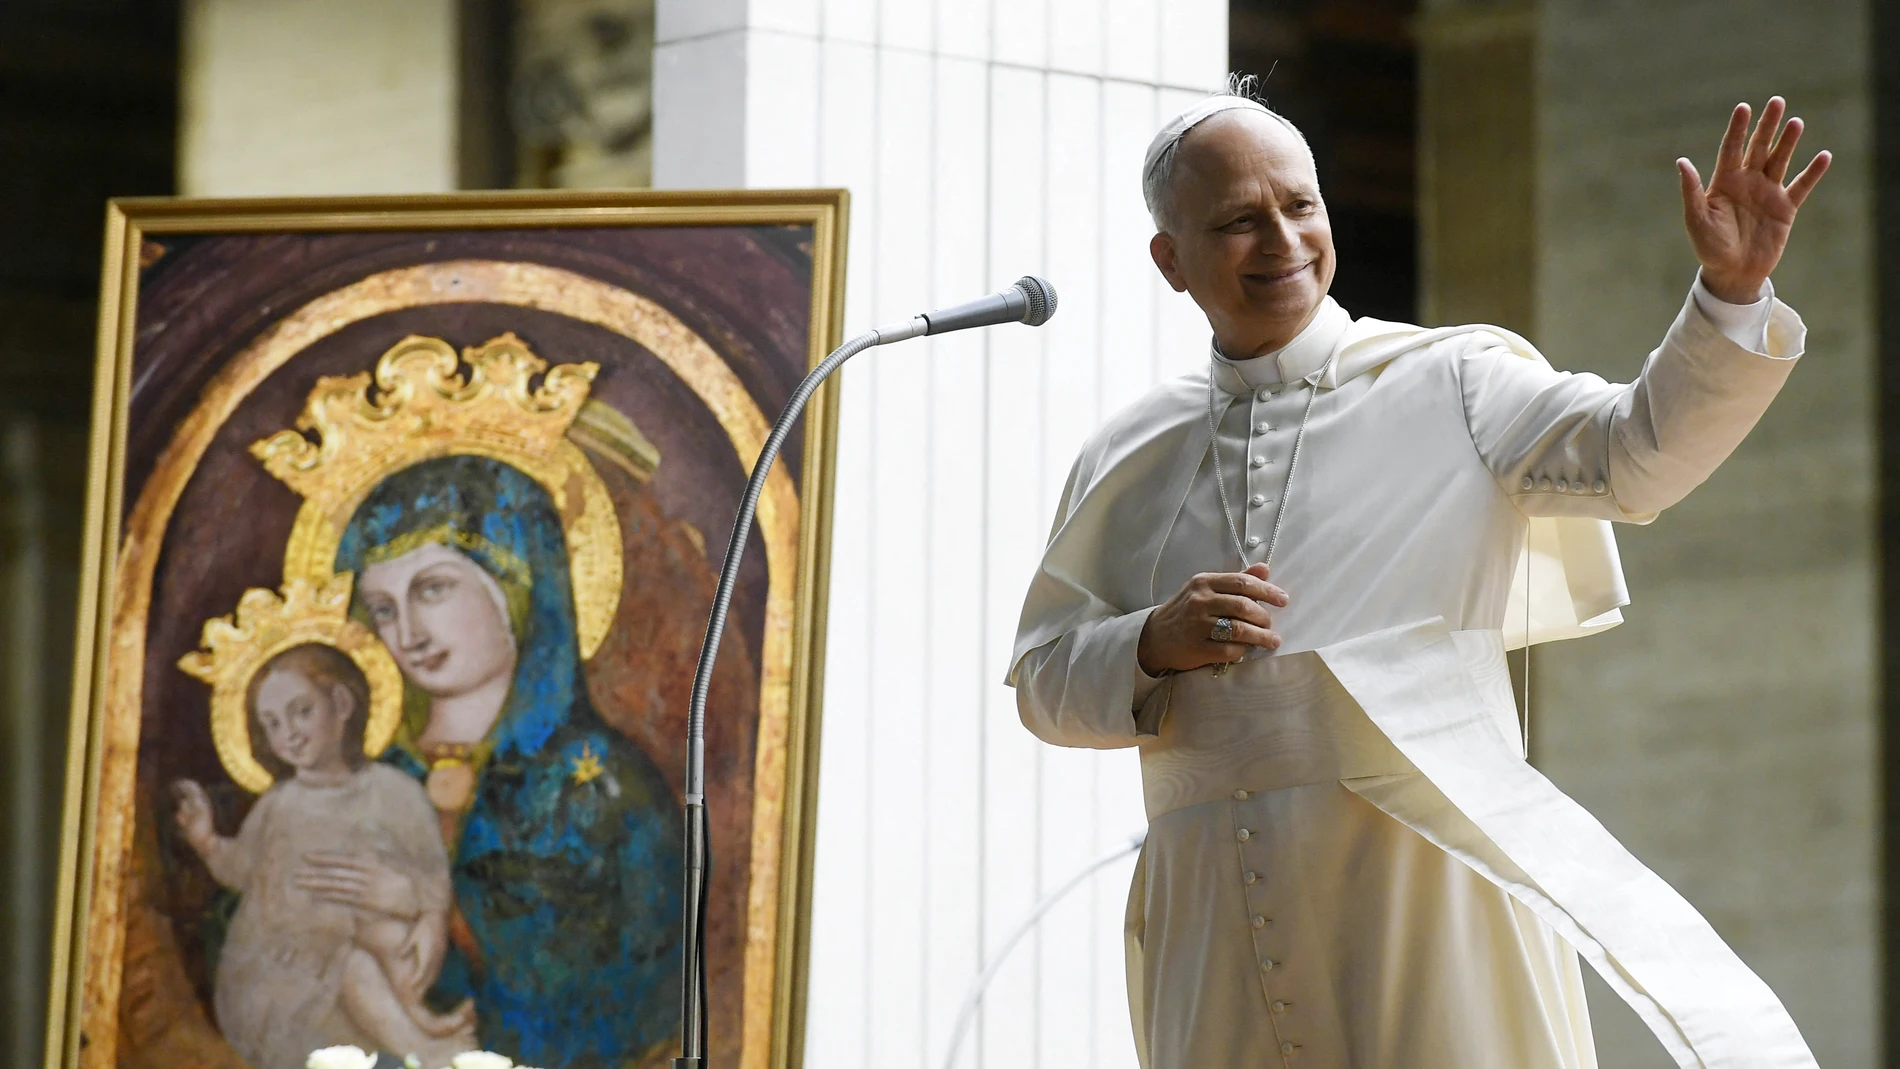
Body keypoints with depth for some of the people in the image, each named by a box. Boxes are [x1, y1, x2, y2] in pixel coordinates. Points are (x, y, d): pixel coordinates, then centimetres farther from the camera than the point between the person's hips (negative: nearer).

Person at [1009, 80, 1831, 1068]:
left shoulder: (1451, 385, 5)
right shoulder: (1126, 459, 14)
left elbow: (1639, 450, -8)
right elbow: (1041, 682, 15)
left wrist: (1732, 291, -23)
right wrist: (1152, 647, -5)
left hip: (1426, 888, -3)